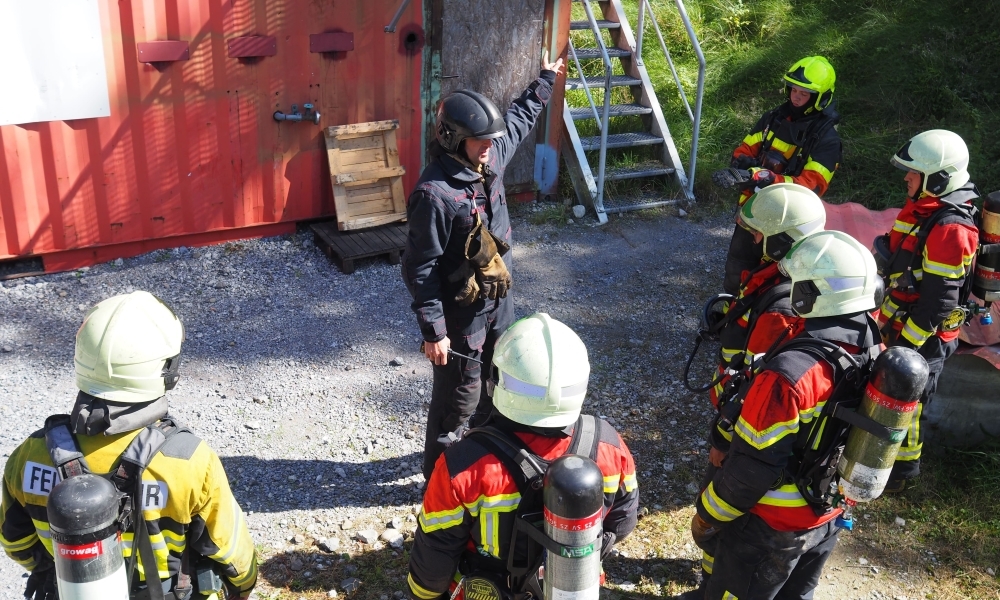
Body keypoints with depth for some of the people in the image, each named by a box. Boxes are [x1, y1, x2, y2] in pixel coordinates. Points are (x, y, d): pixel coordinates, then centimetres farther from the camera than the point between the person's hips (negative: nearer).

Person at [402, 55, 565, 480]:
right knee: (459, 394, 5)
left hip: (498, 300, 8)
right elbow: (419, 268, -23)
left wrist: (544, 82, 31)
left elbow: (517, 122, 20)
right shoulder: (434, 194, -28)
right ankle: (438, 472, 27)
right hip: (460, 311, -8)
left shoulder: (489, 159, -4)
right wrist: (433, 330, -22)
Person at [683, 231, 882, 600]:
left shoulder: (790, 374, -35)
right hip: (830, 517, 7)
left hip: (773, 525, -7)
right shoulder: (878, 361, -10)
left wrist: (707, 517, -11)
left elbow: (752, 465, -27)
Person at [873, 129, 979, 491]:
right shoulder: (923, 209, 5)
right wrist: (891, 327, 22)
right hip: (898, 324, 9)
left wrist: (906, 345, -20)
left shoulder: (949, 229, -26)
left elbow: (938, 302, -25)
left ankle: (903, 470, 24)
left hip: (924, 339, -9)